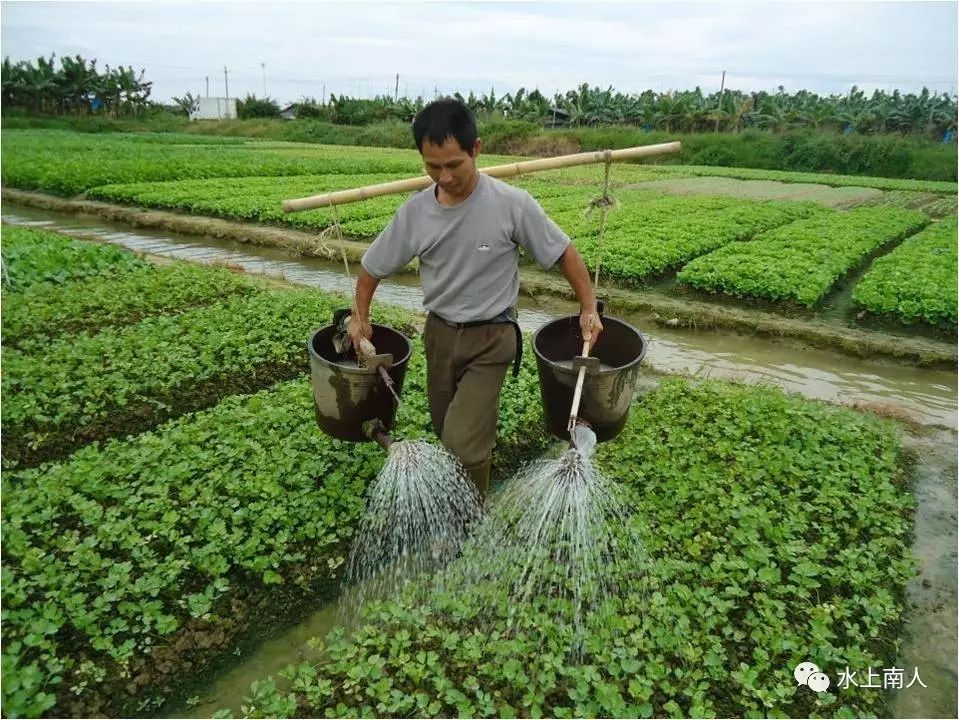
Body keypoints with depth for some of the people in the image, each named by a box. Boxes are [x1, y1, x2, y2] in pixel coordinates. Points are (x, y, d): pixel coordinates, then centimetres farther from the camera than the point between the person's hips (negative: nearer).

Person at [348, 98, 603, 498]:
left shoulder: (512, 204, -19)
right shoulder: (415, 212, -9)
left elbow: (564, 252, -8)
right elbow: (373, 266, 6)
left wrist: (588, 308, -6)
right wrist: (359, 316, 7)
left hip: (490, 338, -4)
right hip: (439, 334, 4)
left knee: (462, 442, -12)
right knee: (450, 437, 18)